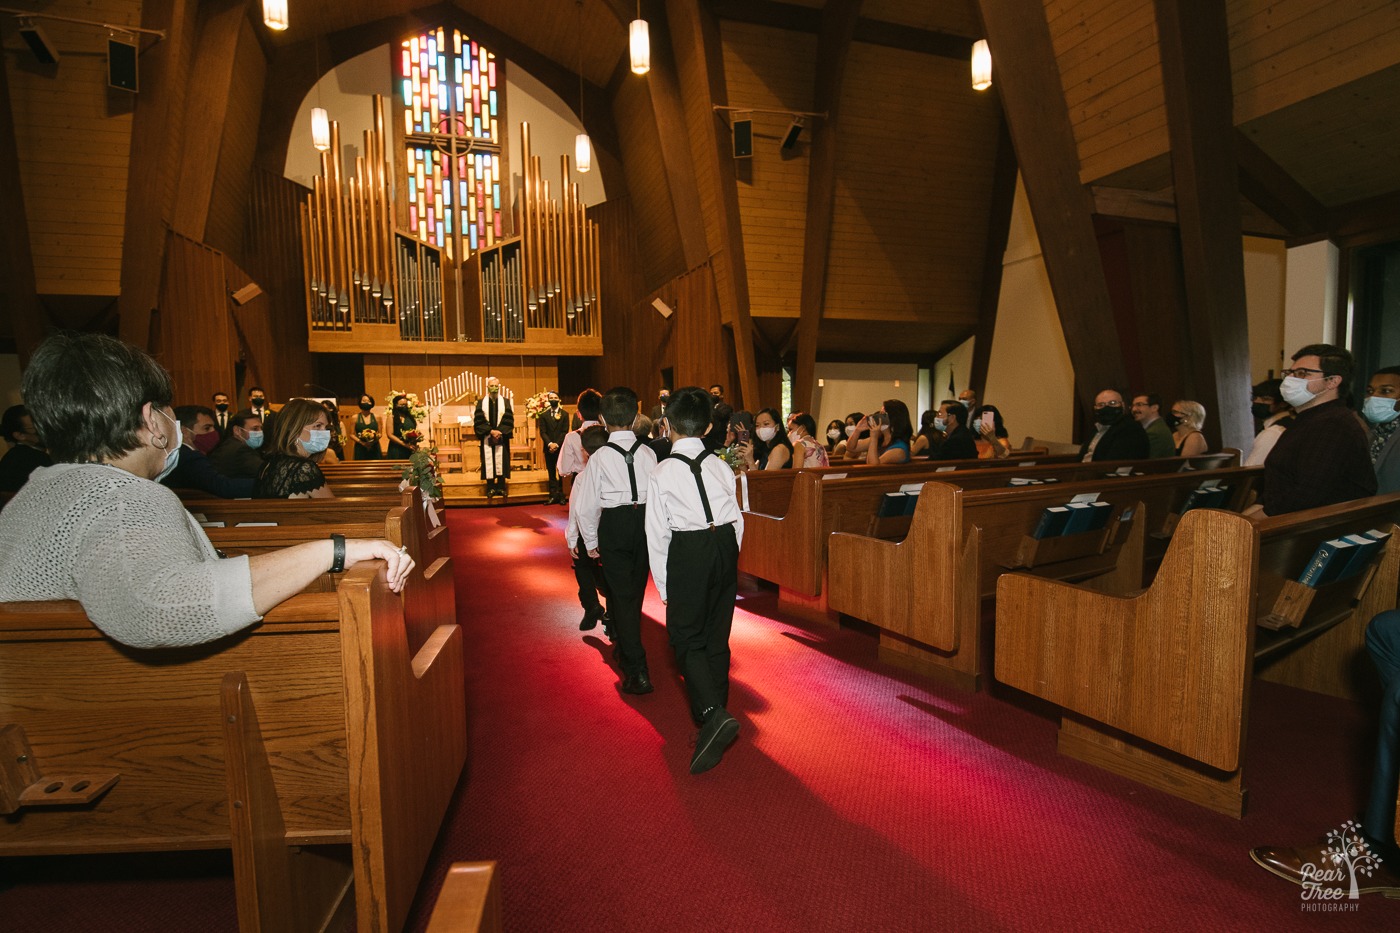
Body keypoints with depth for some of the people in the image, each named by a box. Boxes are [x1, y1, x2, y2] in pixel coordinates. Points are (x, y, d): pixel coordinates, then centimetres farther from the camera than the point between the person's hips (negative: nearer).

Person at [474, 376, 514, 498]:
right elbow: (479, 421, -2)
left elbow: (509, 420, 0)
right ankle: (490, 488, 5)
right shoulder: (481, 402, 5)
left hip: (502, 437, 0)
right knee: (488, 461, 0)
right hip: (487, 437, 0)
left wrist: (499, 431, -14)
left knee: (501, 461, 0)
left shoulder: (505, 401, 6)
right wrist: (491, 431, -13)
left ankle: (501, 487, 5)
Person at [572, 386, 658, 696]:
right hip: (645, 522, 4)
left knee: (622, 595, 3)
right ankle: (626, 650, 42)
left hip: (614, 526, -4)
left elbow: (586, 505, -6)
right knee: (635, 591, 20)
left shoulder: (600, 457, -10)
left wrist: (591, 542, 7)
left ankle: (637, 670, -1)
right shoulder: (648, 453, -2)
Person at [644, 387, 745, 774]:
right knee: (717, 636, 15)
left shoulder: (663, 473, -6)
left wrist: (664, 587, 4)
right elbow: (738, 521, 7)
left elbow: (657, 535, -4)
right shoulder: (721, 467, 4)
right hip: (726, 549, 5)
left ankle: (713, 715, -14)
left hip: (687, 554, -5)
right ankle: (715, 718, 27)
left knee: (686, 638, 5)